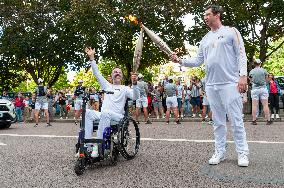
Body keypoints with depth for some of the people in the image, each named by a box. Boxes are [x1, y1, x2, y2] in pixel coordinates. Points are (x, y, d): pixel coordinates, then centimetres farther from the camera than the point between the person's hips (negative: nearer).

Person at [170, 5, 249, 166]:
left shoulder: (231, 32, 4)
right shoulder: (205, 39, 18)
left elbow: (241, 55, -3)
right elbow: (198, 61, 15)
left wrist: (243, 75, -13)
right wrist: (180, 61, 2)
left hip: (230, 83, -5)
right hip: (211, 85, 5)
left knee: (236, 120, -2)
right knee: (218, 121, 10)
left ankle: (243, 153, 9)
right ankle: (220, 152, 18)